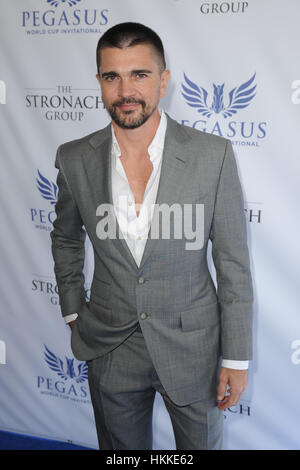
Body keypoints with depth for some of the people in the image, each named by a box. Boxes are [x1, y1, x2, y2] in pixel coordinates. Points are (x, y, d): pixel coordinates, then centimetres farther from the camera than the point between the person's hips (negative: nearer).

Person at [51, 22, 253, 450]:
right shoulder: (75, 159, -6)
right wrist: (73, 313, 9)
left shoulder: (213, 155, -13)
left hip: (191, 347, -1)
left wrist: (237, 358, -6)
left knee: (203, 444, 18)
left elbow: (234, 262, -8)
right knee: (122, 448, 20)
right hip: (110, 350, 2)